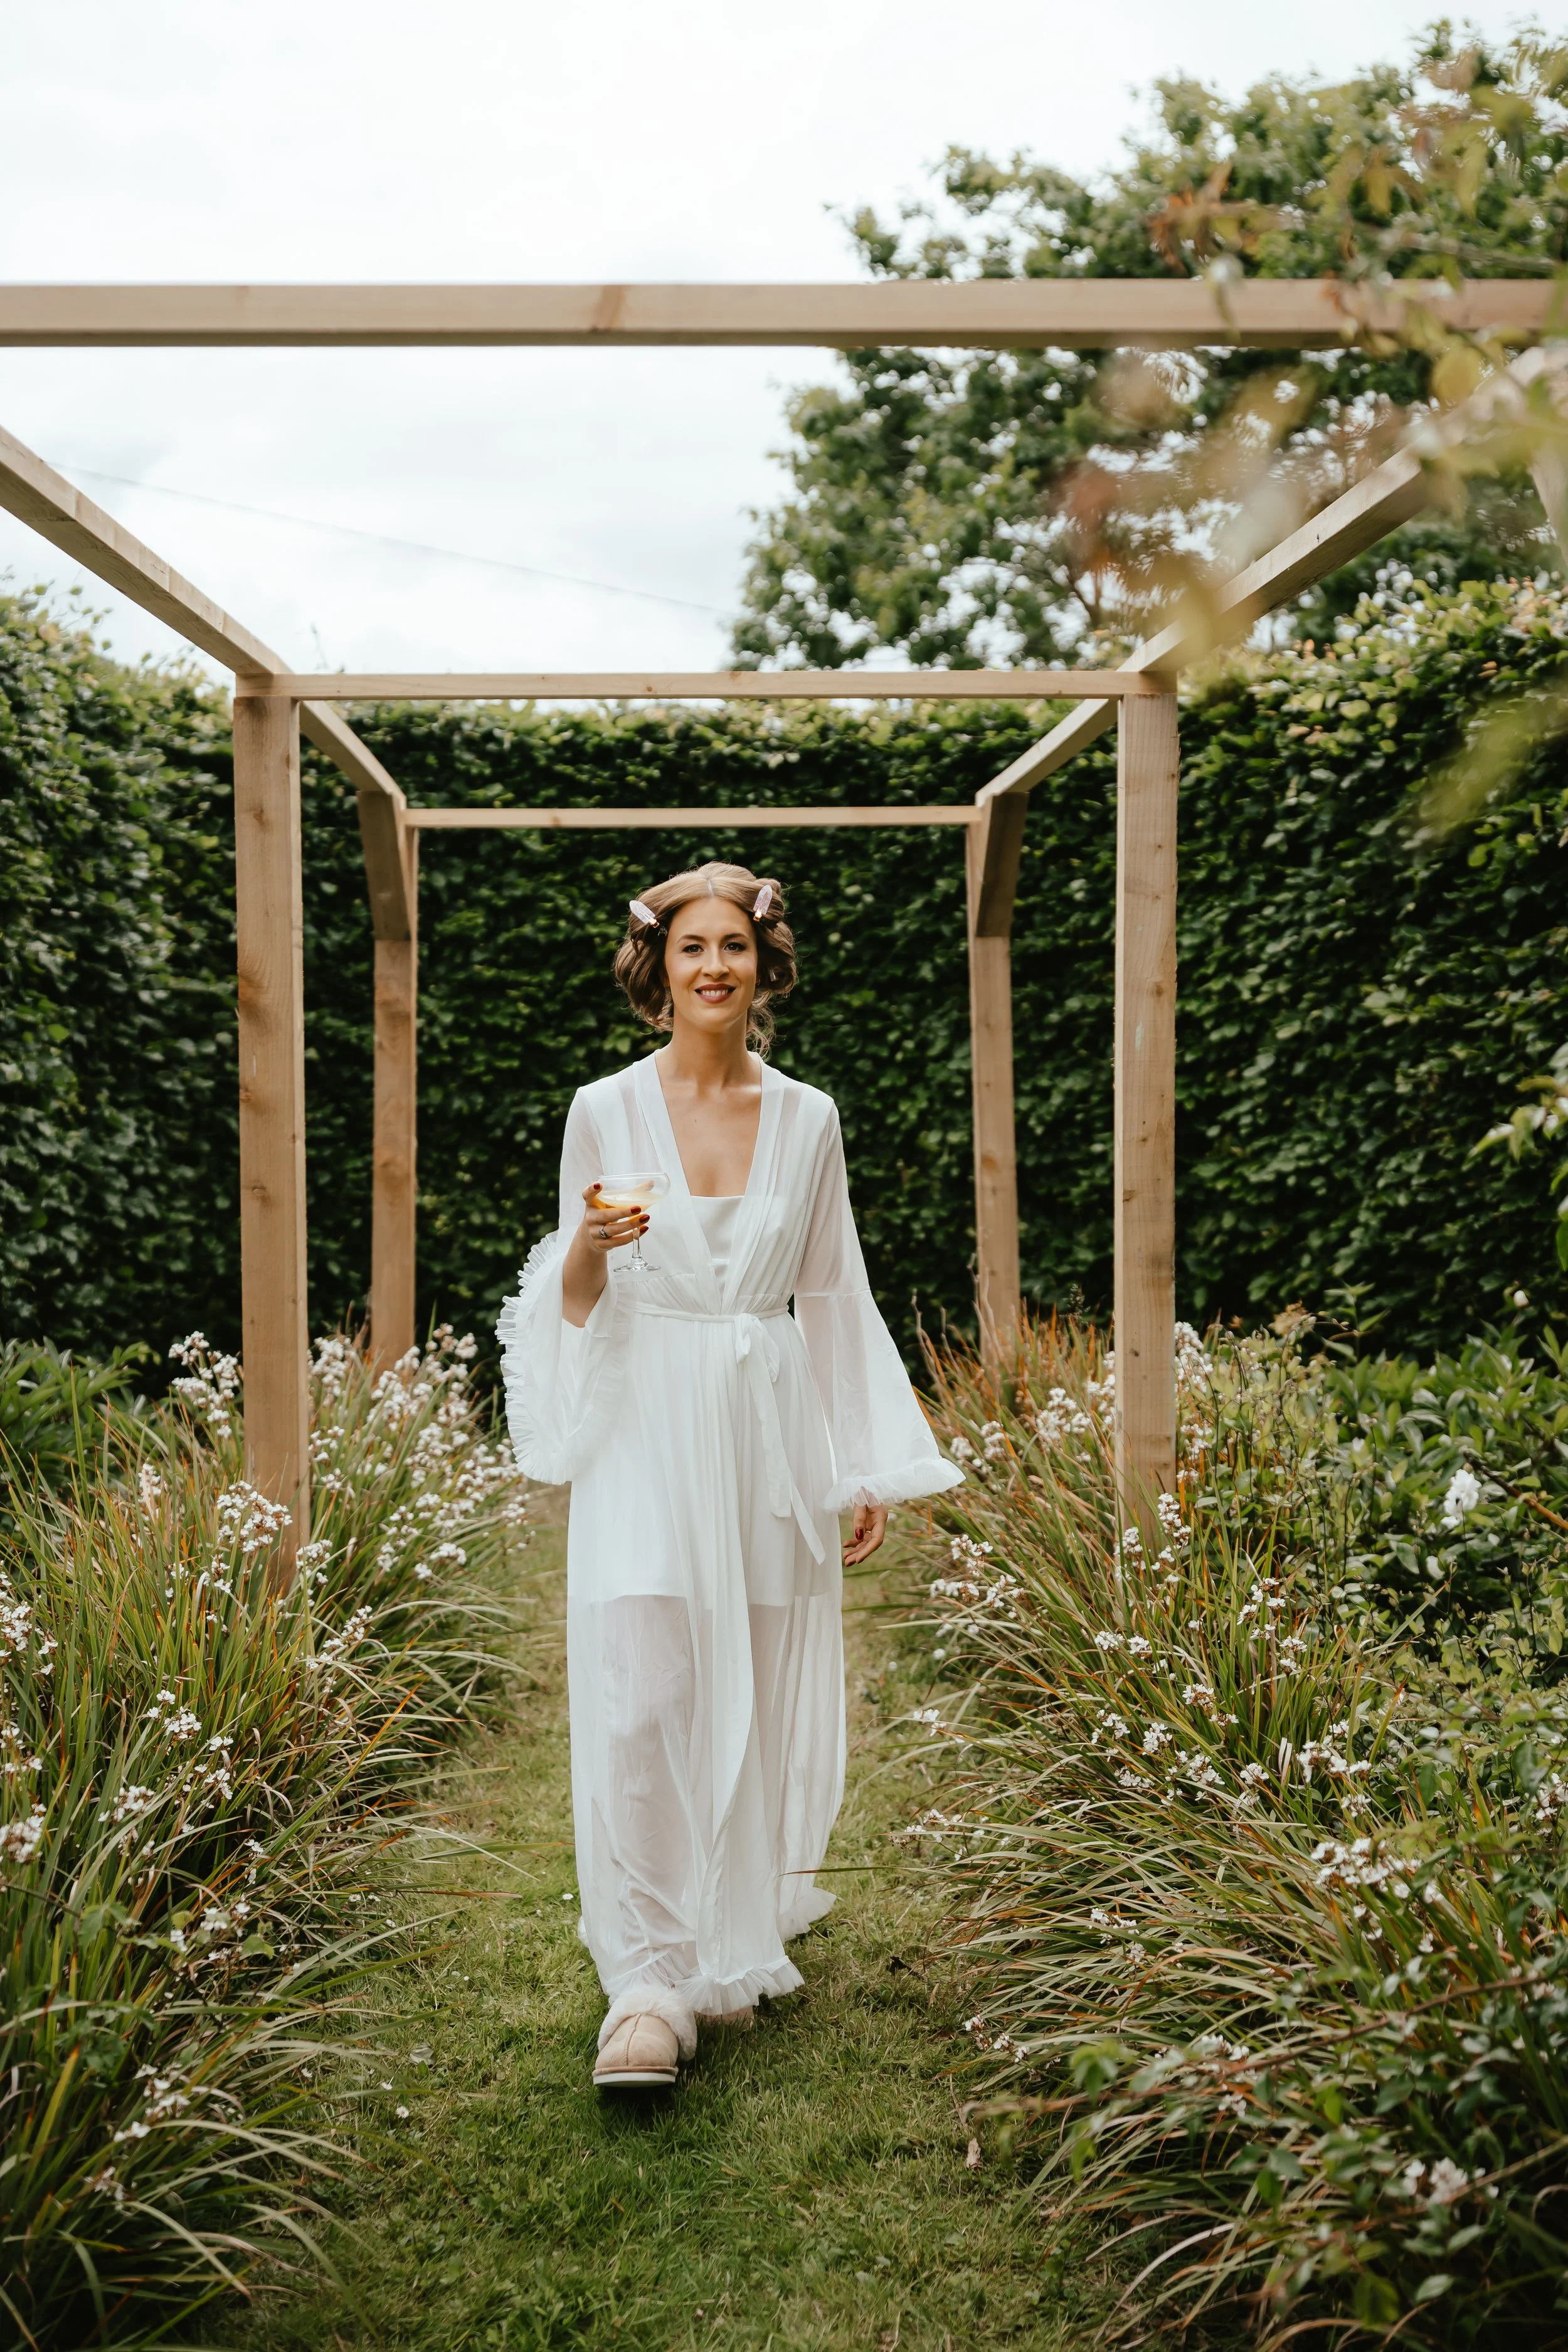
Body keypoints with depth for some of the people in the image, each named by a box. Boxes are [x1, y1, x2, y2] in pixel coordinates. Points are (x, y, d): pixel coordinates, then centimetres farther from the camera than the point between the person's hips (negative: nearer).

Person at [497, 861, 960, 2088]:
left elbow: (837, 1294, 10)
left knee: (760, 1700, 7)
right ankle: (651, 1987, -7)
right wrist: (592, 1241, -19)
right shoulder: (606, 1110, 1)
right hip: (647, 1432, -2)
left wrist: (871, 1469, 8)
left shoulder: (808, 1118, 6)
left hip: (771, 1438, 2)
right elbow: (576, 1304, 5)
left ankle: (738, 1945, 27)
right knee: (640, 1699, -12)